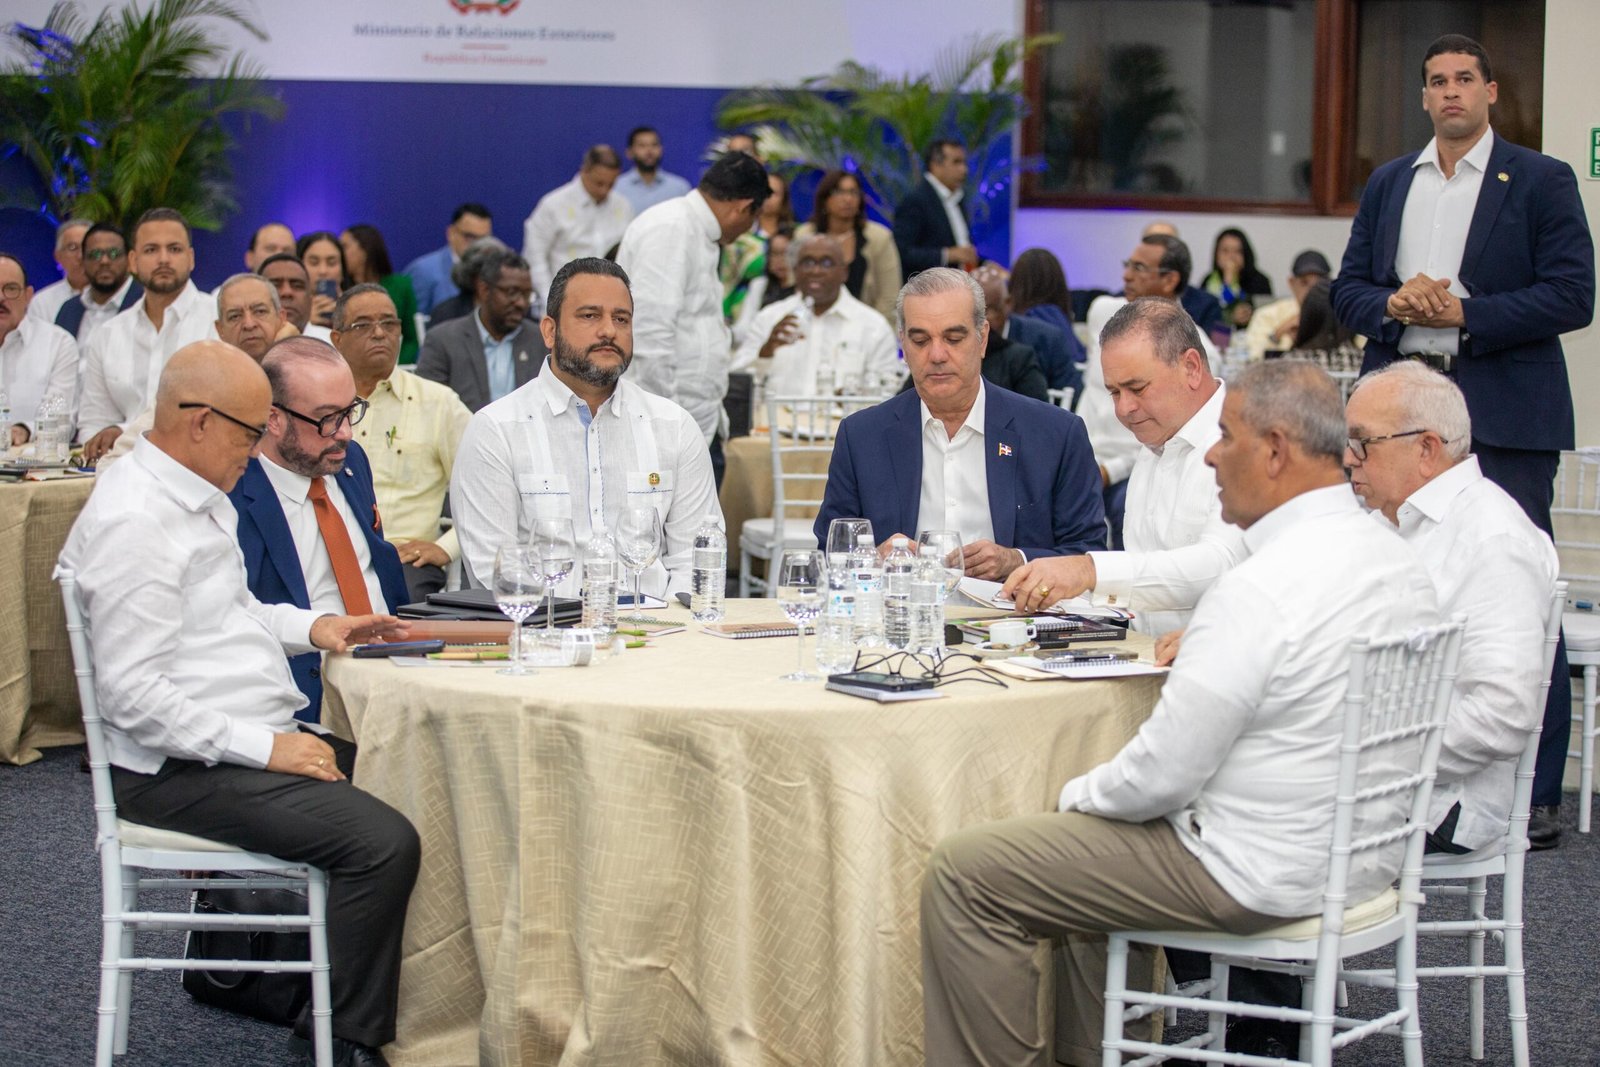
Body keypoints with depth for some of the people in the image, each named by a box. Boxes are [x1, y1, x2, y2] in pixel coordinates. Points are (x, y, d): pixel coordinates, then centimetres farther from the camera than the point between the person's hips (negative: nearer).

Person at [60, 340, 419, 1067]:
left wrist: (311, 626, 12)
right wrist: (266, 747, -21)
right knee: (383, 842, -23)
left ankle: (339, 1000, 8)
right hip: (181, 771, -10)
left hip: (253, 743, 11)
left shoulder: (197, 498, 14)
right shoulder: (134, 521, -18)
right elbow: (133, 695, -23)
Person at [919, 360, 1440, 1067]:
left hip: (1261, 874, -10)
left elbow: (1162, 775, -21)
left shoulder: (1262, 590, -25)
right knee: (1091, 826, 32)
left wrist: (1078, 795, -2)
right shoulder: (1395, 557, 3)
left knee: (962, 875, -5)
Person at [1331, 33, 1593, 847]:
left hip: (1503, 418, -5)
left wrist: (1465, 313, -14)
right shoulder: (1388, 185, 16)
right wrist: (1394, 305, -7)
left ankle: (1534, 795, 1)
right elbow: (1348, 289, 15)